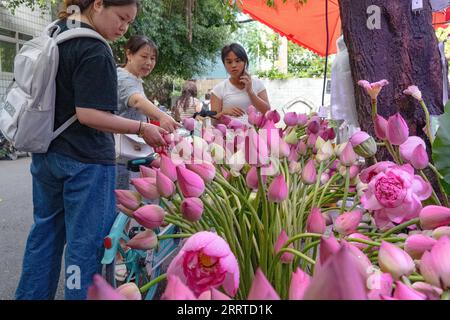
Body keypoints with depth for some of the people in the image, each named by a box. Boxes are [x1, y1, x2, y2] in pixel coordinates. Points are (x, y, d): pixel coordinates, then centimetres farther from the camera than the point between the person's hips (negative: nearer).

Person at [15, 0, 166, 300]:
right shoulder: (95, 51, -18)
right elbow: (88, 114, -23)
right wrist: (142, 128, -19)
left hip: (45, 155, 9)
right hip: (86, 162, -9)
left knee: (45, 231, 20)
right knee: (85, 242, 3)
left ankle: (31, 295, 34)